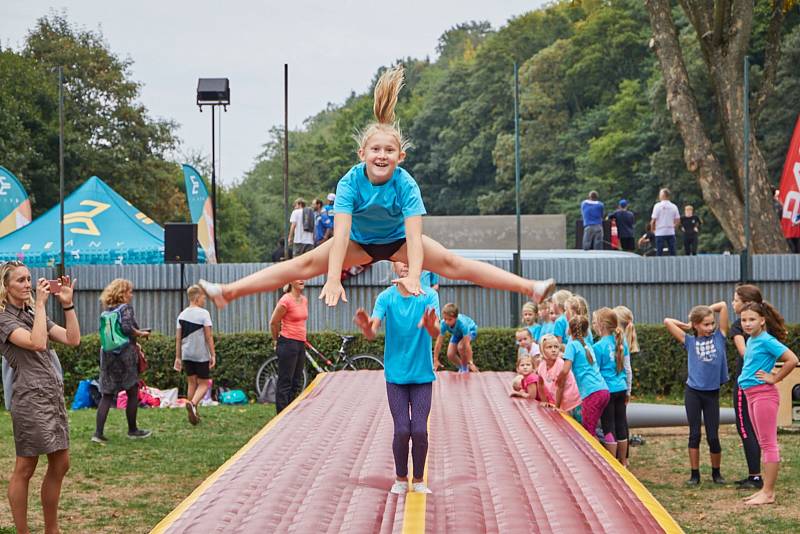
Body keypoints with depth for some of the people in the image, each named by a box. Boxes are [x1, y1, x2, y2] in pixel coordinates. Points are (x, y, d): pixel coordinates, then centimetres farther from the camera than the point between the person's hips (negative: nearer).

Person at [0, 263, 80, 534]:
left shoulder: (34, 315, 16)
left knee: (60, 465, 11)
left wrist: (67, 304, 0)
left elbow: (73, 339, 7)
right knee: (25, 469, -1)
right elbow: (37, 343, -23)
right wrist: (40, 303, -17)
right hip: (30, 399, -8)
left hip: (54, 397, 8)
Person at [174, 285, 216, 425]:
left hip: (187, 355, 5)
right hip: (201, 355, -5)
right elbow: (209, 336, -12)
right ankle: (193, 403, -24)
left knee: (192, 383, 14)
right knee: (204, 384, 4)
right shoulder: (203, 313, -9)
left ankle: (193, 415, 16)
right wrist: (213, 355, -7)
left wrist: (178, 357, 12)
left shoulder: (182, 315, 7)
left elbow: (178, 338, 7)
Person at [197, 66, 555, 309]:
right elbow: (340, 232, -40)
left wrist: (413, 275, -56)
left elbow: (414, 235, -40)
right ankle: (228, 292, -21)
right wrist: (334, 279, -51)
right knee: (305, 263, -14)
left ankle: (530, 288, -18)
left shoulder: (405, 184, -31)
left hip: (398, 240, 0)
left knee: (452, 264, -15)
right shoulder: (351, 181, -30)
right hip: (359, 240, 0)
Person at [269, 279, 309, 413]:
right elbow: (273, 323, -7)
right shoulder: (286, 300, -14)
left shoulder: (304, 300, 8)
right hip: (288, 343, -8)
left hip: (301, 344, 8)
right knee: (285, 382, -4)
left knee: (296, 382, 12)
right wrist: (276, 340, 6)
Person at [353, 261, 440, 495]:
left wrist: (430, 325, -46)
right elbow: (372, 332, -16)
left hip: (422, 375, 0)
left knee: (420, 430, -4)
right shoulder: (386, 297, -4)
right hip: (396, 375, 0)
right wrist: (367, 327, -41)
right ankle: (401, 478, 15)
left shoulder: (429, 296, -6)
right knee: (402, 430, -4)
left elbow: (436, 331, -21)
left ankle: (418, 479, 14)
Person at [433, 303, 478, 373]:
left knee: (460, 346, -31)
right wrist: (435, 360, -24)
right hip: (457, 333, 5)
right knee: (450, 355, -9)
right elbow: (438, 343, -27)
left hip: (470, 330, -5)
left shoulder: (462, 323, -44)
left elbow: (467, 344, -42)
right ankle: (461, 368, 21)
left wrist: (470, 363, -41)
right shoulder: (444, 323, -33)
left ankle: (465, 368, -7)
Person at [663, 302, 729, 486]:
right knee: (695, 434, 3)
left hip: (712, 394, 0)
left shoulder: (719, 337, 2)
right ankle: (695, 474, 10)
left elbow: (723, 305, -2)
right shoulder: (689, 342, 2)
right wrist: (688, 326, 7)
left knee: (713, 436, 3)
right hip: (693, 392, 0)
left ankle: (716, 472, 21)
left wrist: (704, 312, 6)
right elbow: (667, 321, 0)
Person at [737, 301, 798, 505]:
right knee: (763, 444, 13)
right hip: (751, 395, 10)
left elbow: (792, 360, -23)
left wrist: (774, 378, -14)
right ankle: (766, 489, 20)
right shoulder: (751, 340, 11)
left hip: (764, 394, -10)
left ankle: (768, 493, -2)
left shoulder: (766, 341, -15)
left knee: (768, 444, -5)